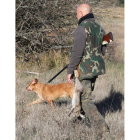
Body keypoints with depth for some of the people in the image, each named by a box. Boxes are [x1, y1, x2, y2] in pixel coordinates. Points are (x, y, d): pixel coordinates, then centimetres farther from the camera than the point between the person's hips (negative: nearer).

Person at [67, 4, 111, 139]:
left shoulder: (82, 28, -17)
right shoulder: (99, 28, 9)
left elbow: (76, 52, -21)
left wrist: (70, 71, -15)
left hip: (84, 68, -8)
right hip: (97, 67, 8)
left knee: (86, 100, -6)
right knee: (86, 93, 26)